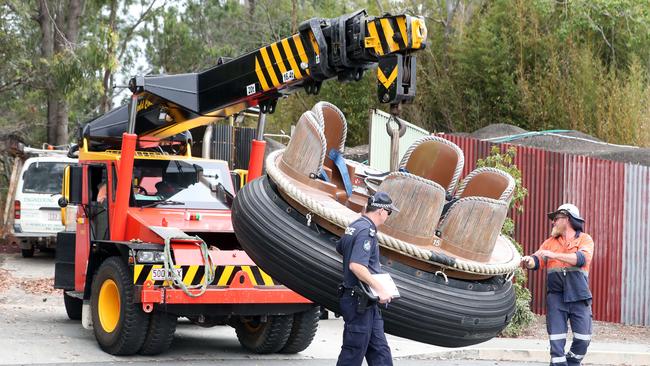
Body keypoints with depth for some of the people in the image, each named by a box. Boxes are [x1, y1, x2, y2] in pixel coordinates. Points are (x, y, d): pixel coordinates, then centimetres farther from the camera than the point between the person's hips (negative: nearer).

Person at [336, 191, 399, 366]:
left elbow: (339, 248, 30)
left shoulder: (354, 227, 12)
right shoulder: (366, 231, -19)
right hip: (359, 302, -10)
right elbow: (356, 266, -29)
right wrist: (380, 289, -26)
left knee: (379, 350, 10)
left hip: (366, 304, 10)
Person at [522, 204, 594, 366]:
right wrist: (529, 261, -20)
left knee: (583, 337, -1)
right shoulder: (551, 242, 15)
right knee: (556, 337, -2)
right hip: (556, 296, 2)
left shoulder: (585, 239, 5)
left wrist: (554, 255, -22)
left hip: (578, 296, -2)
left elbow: (581, 258, -15)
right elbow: (537, 261, 4)